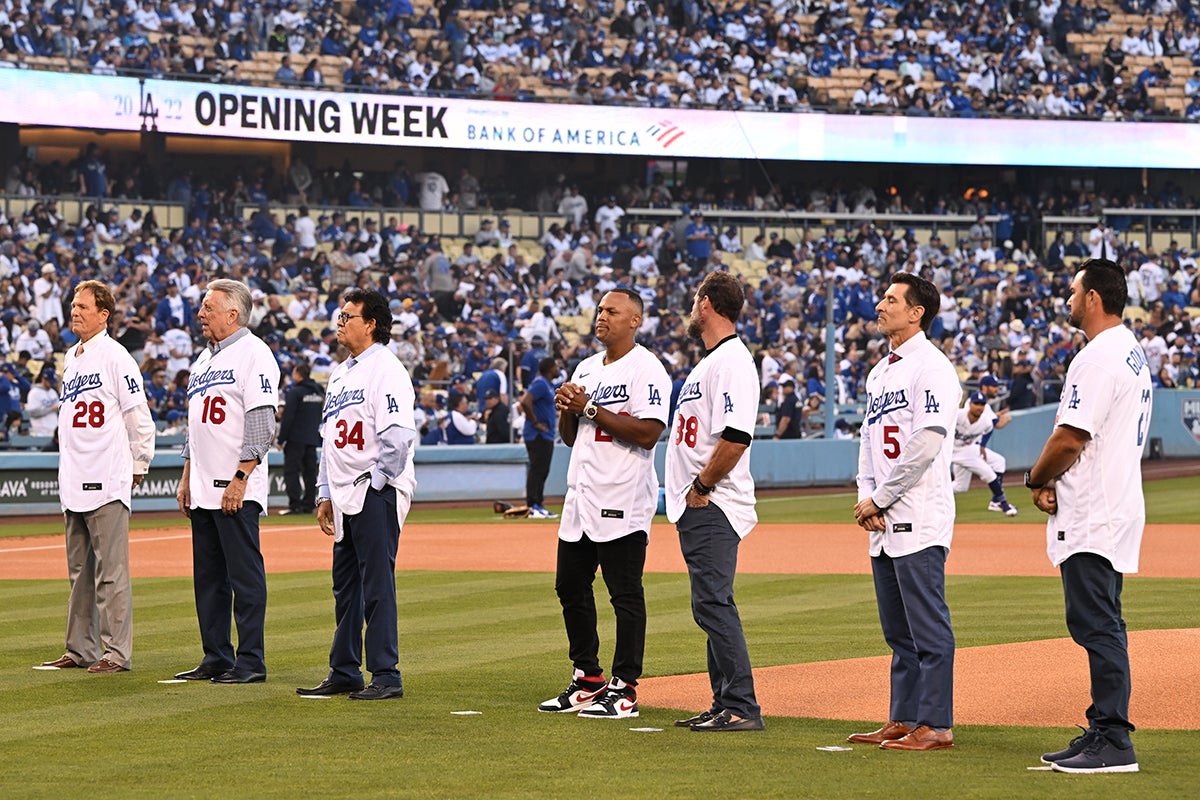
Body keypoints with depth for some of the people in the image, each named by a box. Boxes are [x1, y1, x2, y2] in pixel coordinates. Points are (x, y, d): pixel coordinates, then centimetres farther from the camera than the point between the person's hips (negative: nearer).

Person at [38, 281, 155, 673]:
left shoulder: (115, 357, -8)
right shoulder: (71, 358, 16)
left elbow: (139, 418, -8)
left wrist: (138, 467, -5)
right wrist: (69, 471, 18)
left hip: (107, 481, -8)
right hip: (74, 485, 8)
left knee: (111, 570, -7)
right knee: (80, 570, 12)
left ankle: (117, 652, -6)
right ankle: (81, 649, 19)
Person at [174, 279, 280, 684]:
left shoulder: (253, 354, -9)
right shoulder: (204, 358, 19)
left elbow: (262, 423, -16)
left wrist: (241, 477, -21)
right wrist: (187, 477, 19)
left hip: (237, 488, -9)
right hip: (203, 490, 9)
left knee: (245, 575, -7)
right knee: (208, 578, 11)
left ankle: (250, 662, -5)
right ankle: (217, 659, 17)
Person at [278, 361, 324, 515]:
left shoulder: (295, 392, -11)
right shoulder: (318, 391, 12)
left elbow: (287, 417, -14)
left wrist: (281, 439, -10)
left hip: (296, 439, -7)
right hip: (313, 438, 7)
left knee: (291, 471, -5)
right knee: (310, 472, 10)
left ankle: (295, 505, -12)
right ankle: (309, 504, 10)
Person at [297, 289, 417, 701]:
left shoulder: (386, 369, -10)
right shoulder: (340, 373, 19)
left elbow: (398, 436, -19)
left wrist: (374, 482, -16)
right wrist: (325, 493, 18)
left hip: (376, 496, -9)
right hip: (345, 498, 9)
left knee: (377, 587, -8)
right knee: (345, 588, 13)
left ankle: (386, 677, -5)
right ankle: (344, 673, 21)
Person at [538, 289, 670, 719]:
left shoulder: (646, 369, -8)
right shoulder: (586, 369, 18)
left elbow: (648, 433, -20)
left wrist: (591, 409, -16)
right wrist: (566, 409, 0)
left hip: (623, 500, -9)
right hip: (581, 498, 9)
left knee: (625, 594, -6)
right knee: (570, 587, 12)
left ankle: (624, 689, -3)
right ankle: (587, 680, 22)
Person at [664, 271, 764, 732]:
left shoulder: (732, 361, -14)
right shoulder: (710, 361, 19)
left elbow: (736, 436, -25)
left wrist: (701, 487, -18)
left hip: (712, 505, -11)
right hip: (695, 507, 11)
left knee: (713, 604, -12)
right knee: (712, 606, 12)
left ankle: (742, 708, -13)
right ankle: (726, 705, 16)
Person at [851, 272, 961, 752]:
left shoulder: (931, 367, -10)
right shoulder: (880, 372, 19)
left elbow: (926, 443, -18)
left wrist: (880, 498, -13)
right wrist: (866, 497, 5)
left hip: (919, 516, -9)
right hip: (884, 521, 9)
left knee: (928, 626, -7)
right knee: (898, 631, 13)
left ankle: (936, 726, -6)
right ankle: (903, 720, 19)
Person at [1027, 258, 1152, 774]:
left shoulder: (1098, 358, -17)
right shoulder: (1133, 354, 17)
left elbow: (1070, 439, -21)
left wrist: (1035, 479, -2)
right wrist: (1051, 480, 10)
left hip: (1094, 516, -11)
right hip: (1113, 508, 11)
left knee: (1096, 624, -10)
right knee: (1100, 626, 14)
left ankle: (1113, 744, -11)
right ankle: (1102, 733, 18)